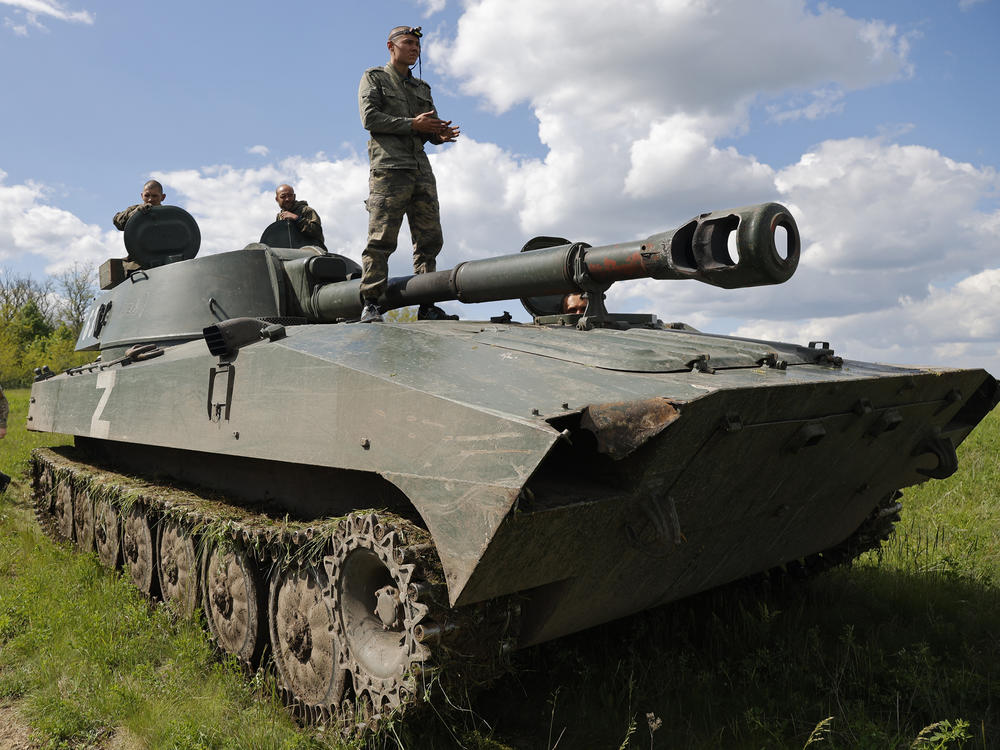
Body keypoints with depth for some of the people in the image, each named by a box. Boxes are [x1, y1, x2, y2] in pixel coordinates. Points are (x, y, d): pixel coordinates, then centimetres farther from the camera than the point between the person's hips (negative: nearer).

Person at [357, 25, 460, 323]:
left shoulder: (422, 88, 27)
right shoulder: (374, 78, 11)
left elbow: (431, 127, 22)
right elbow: (369, 118, -4)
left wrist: (441, 134, -3)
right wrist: (412, 124, -11)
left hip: (421, 170, 6)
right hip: (388, 168, -6)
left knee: (429, 240, -1)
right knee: (381, 240, -12)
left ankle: (427, 306, 2)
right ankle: (370, 305, -11)